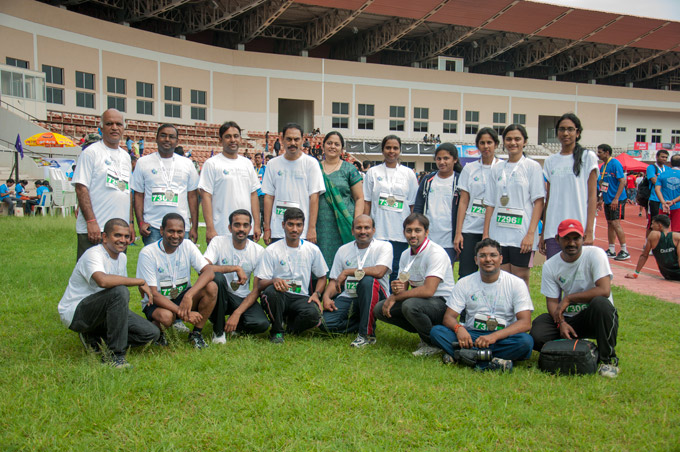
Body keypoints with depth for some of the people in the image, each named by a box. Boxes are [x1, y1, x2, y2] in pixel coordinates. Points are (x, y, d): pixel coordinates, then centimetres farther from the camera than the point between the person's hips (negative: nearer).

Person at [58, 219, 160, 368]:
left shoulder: (122, 257, 8)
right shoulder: (93, 254, -20)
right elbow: (103, 281, -40)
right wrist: (140, 281, -31)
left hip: (101, 312, 8)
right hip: (74, 313, -8)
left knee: (152, 333, -6)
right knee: (119, 291, -36)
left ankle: (95, 338, 6)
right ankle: (115, 355, -26)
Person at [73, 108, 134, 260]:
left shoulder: (126, 156, 17)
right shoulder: (91, 152, -4)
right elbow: (81, 188, -11)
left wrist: (131, 223, 15)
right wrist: (91, 222, -19)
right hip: (94, 230, -7)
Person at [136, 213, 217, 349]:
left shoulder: (187, 245, -6)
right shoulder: (148, 253, -17)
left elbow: (209, 271, -19)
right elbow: (153, 294, -20)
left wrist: (189, 295, -37)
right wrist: (183, 313, -31)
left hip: (183, 298, 4)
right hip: (157, 302, -4)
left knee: (211, 287, -23)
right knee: (166, 316, -38)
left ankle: (196, 333, -8)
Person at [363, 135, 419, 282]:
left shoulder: (408, 174, 8)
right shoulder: (373, 172, 8)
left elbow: (413, 205, 8)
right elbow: (366, 202, 7)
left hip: (401, 234, 0)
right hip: (377, 232, 0)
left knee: (397, 272, 1)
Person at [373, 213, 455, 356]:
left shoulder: (436, 253, -18)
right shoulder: (405, 255, 7)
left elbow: (428, 290, -27)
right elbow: (403, 288, 9)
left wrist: (395, 297, -19)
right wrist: (396, 289, -18)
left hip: (441, 303, -8)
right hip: (418, 299, 8)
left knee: (410, 305, -36)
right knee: (379, 309, -5)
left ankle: (434, 343, -10)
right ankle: (424, 333, 7)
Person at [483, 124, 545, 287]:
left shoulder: (532, 166, 2)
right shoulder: (496, 169, 13)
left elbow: (539, 202, -4)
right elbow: (490, 204, 13)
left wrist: (531, 233, -14)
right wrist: (485, 234, 6)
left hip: (521, 235, -3)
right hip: (498, 234, 4)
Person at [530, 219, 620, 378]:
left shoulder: (595, 254, -12)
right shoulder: (550, 266, 0)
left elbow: (604, 290, -23)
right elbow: (552, 301, -1)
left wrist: (568, 298, -18)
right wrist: (561, 323, -20)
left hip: (596, 317, -2)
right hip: (568, 319, 3)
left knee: (600, 302, -37)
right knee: (537, 334, -24)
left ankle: (608, 359, -17)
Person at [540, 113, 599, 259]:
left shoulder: (588, 157, 3)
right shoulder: (551, 161, 13)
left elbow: (592, 196, -2)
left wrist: (589, 231, -11)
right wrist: (542, 234, 10)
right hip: (553, 230, 3)